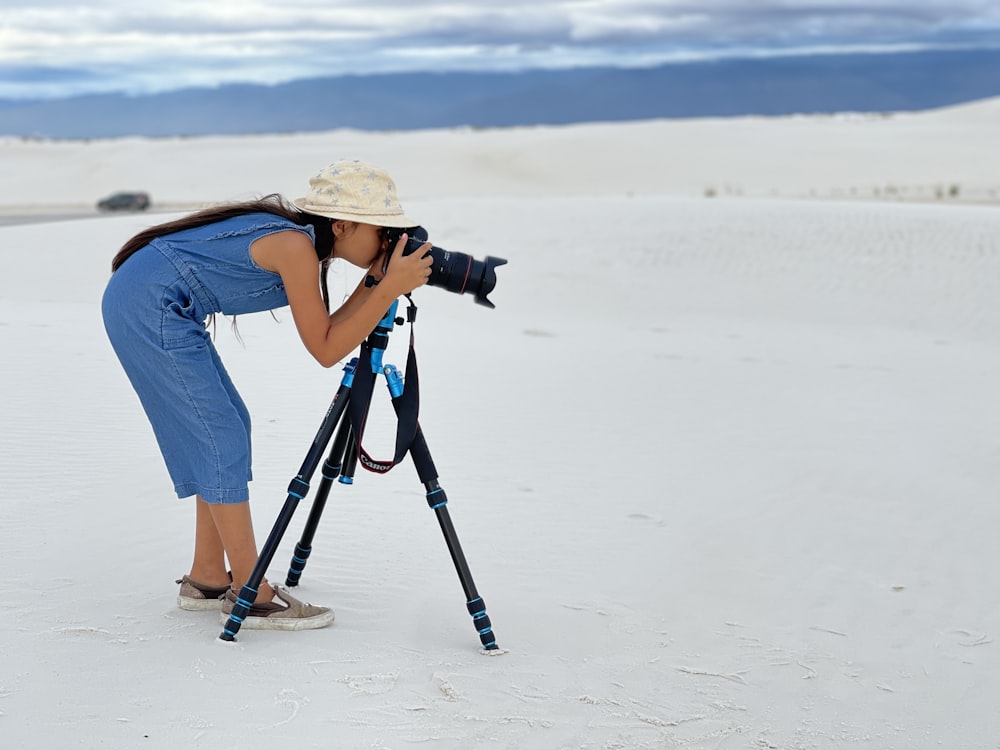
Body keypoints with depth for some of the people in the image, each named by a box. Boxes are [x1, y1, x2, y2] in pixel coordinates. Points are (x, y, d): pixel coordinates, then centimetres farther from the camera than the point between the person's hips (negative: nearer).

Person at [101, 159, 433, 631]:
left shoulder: (300, 239, 9)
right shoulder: (295, 245, -18)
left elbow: (325, 332, 10)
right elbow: (325, 351, -18)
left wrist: (375, 281, 1)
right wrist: (391, 289, -19)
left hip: (144, 303, 10)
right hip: (150, 306, -10)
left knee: (225, 430, 12)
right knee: (222, 437, -7)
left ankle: (206, 580, 17)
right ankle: (251, 595, -2)